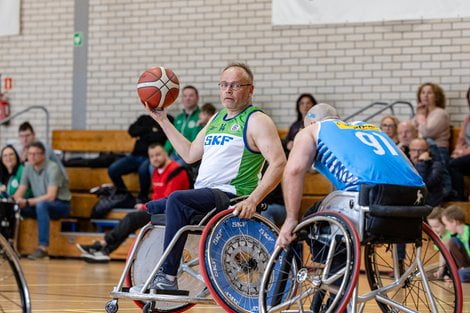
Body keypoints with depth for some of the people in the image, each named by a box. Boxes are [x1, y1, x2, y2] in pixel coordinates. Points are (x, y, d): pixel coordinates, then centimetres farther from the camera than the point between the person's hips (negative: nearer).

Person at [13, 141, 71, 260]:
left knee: (41, 205, -39)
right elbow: (20, 191, 2)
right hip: (39, 203, 6)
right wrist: (17, 199, -23)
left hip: (61, 205, -6)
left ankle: (43, 248, -38)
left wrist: (28, 202, -33)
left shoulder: (52, 168, -17)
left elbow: (50, 196, -26)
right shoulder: (28, 167, 2)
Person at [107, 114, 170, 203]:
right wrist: (149, 130, -5)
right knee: (112, 169, -15)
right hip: (136, 155, 5)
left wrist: (142, 135, -1)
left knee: (143, 170, -38)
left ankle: (142, 198, -15)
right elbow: (132, 130, 4)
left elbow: (158, 137, -12)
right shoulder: (144, 118, 19)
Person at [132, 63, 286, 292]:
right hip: (202, 195, 9)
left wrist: (253, 200, -28)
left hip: (231, 197, -9)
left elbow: (278, 163, -18)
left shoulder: (257, 121, -5)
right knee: (149, 210, 11)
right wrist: (163, 121, 24)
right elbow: (189, 155, 27)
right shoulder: (217, 119, 21)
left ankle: (167, 278, -33)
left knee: (177, 200, -32)